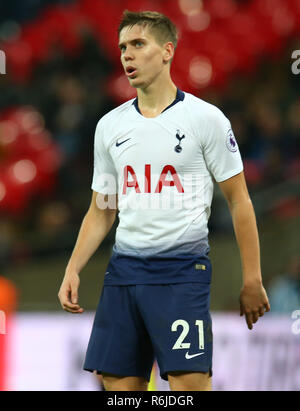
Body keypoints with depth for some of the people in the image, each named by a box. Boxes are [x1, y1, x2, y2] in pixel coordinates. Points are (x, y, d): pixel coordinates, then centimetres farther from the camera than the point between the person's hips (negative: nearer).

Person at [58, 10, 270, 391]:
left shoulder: (205, 118, -3)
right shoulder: (110, 125, 11)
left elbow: (238, 201, 0)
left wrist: (252, 280, -4)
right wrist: (73, 270, 6)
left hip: (182, 269, -5)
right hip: (123, 269, 5)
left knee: (189, 382, -13)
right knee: (119, 383, 3)